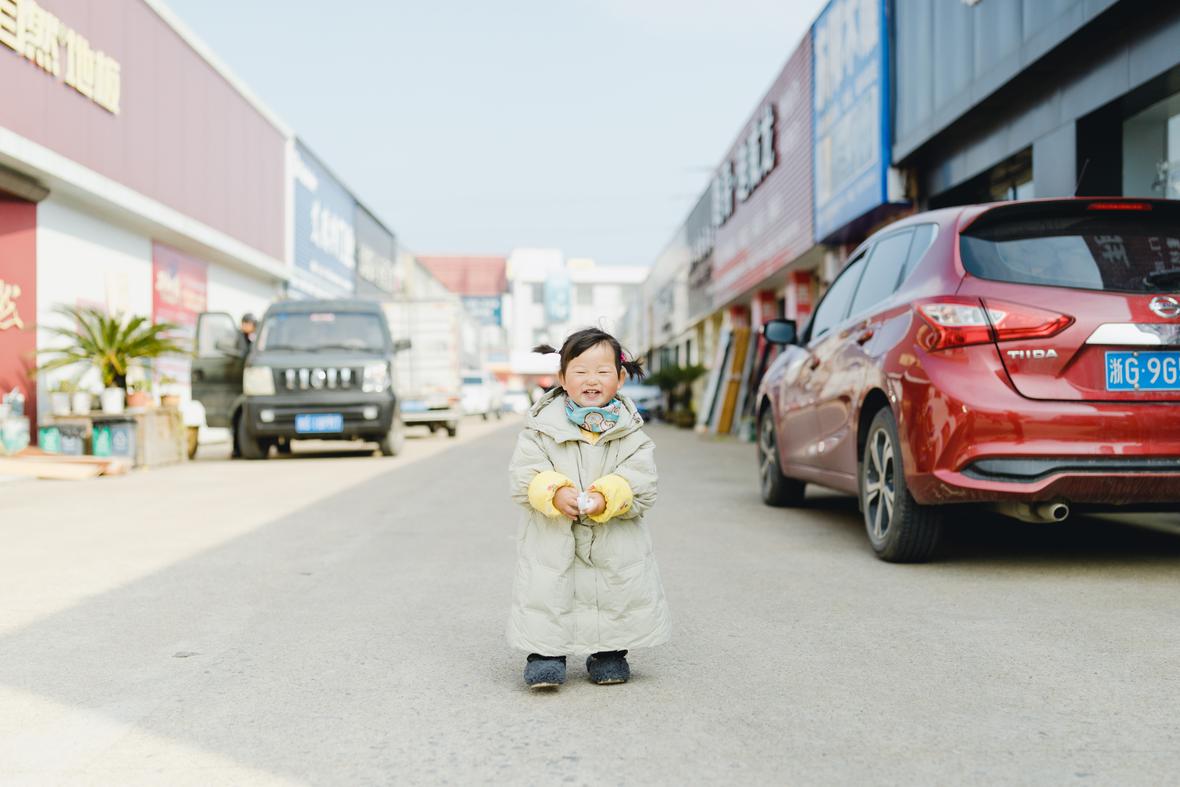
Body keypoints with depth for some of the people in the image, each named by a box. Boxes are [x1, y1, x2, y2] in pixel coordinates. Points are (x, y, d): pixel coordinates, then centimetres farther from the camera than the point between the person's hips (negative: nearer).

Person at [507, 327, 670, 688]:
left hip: (615, 545, 1)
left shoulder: (631, 433, -1)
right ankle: (545, 652, 16)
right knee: (546, 592, -2)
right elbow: (523, 476, -8)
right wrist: (554, 493, -26)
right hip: (552, 540, -1)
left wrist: (607, 498, -26)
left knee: (620, 592, 7)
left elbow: (641, 485, -9)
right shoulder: (542, 426, -2)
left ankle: (610, 651, 28)